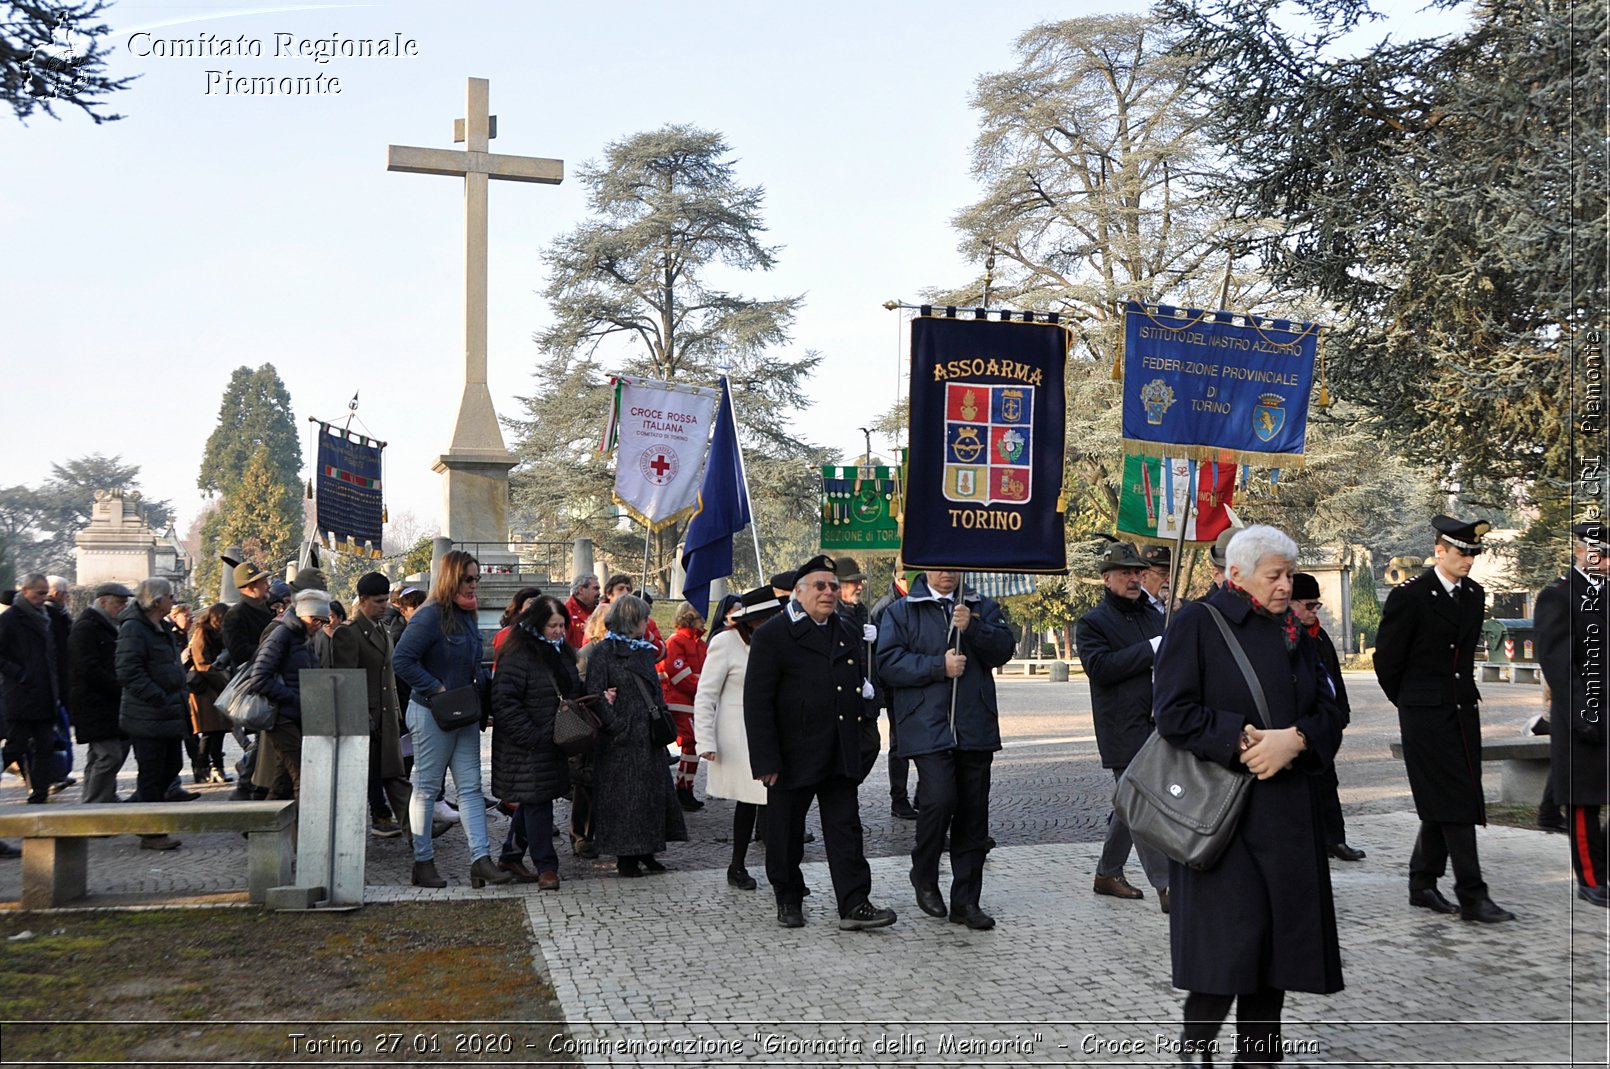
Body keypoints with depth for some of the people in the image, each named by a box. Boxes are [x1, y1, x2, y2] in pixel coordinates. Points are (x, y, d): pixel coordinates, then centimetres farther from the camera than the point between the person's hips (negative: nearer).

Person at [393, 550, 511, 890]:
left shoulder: (467, 616, 11)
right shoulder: (430, 616, -15)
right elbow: (401, 660, -21)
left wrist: (481, 685, 5)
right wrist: (436, 689, -21)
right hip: (433, 714, -8)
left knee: (470, 788, 3)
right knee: (426, 787, 4)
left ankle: (481, 859, 1)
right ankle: (423, 862, 13)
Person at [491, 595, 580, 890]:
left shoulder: (563, 653, 13)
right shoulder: (518, 655, -15)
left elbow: (574, 692, 24)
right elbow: (504, 701, -19)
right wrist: (531, 735, -21)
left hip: (554, 743, 8)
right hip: (529, 746, -8)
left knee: (532, 802, 15)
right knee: (537, 802, -6)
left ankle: (510, 857, 28)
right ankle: (546, 866, 0)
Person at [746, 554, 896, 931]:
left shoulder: (847, 634, 13)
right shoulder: (772, 635, -7)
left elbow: (859, 691, 21)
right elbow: (757, 702, -12)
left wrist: (862, 741, 12)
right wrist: (766, 761, -16)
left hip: (840, 757, 5)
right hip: (793, 756, -5)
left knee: (846, 830, 2)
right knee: (786, 833, 8)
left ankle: (854, 905, 3)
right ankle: (789, 900, 24)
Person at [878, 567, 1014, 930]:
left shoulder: (982, 608, 15)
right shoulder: (901, 612, 7)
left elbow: (1003, 650, 2)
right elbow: (889, 662, -4)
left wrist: (973, 628, -14)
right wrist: (939, 667, -11)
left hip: (975, 729, 4)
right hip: (927, 727, -3)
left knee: (973, 814, 5)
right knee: (940, 799, -17)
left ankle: (965, 901, 16)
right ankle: (924, 877, 11)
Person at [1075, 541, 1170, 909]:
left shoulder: (1153, 616, 17)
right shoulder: (1092, 623, -4)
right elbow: (1100, 666, -19)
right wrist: (1149, 650, -19)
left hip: (1154, 724, 7)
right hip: (1124, 730, -7)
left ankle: (1107, 874, 28)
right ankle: (1166, 886, -6)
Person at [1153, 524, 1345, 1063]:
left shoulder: (1294, 633, 12)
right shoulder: (1197, 622, -6)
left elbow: (1327, 715, 9)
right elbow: (1174, 713, -12)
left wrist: (1294, 740, -12)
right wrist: (1242, 741, -19)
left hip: (1286, 809, 6)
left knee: (1279, 931, 7)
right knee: (1230, 934, -8)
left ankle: (1257, 1052, 20)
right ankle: (1195, 1047, 13)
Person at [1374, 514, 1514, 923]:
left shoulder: (1475, 595, 9)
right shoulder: (1409, 596, -11)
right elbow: (1386, 658, -4)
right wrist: (1408, 700, 7)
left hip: (1463, 708, 7)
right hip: (1426, 713, -6)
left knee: (1441, 804, 10)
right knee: (1454, 801, -8)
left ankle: (1422, 884, 20)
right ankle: (1471, 896, -5)